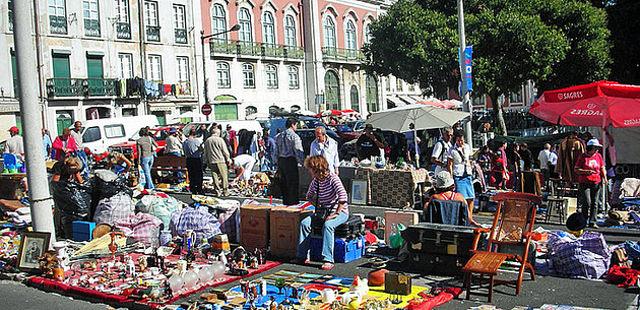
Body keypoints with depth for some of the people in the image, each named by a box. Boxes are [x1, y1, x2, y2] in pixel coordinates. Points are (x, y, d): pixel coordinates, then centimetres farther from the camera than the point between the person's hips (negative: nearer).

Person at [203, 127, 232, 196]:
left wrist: (206, 162, 21)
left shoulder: (207, 141, 9)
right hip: (221, 160, -4)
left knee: (215, 177, 7)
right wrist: (228, 159, 4)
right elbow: (225, 151, -6)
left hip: (212, 162, 4)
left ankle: (217, 192, 9)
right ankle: (225, 191, 5)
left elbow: (205, 153, 14)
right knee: (224, 176, 3)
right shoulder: (220, 139, -7)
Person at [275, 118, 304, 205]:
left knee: (284, 181, 13)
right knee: (293, 181, -1)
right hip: (290, 160, -7)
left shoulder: (279, 136, 12)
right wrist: (302, 162, -2)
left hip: (280, 160, 7)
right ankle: (293, 200, -1)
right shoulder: (294, 136, -9)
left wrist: (277, 164, 17)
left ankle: (285, 200, 19)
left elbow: (276, 151, 14)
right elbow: (298, 151, -12)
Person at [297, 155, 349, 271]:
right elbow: (309, 196, 23)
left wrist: (336, 214, -25)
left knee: (327, 225, -36)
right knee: (304, 223, -13)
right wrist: (317, 204, 5)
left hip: (340, 211, -7)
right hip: (323, 211, 7)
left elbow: (343, 197, -26)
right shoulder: (315, 181, 5)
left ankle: (328, 260, -34)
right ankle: (303, 256, -6)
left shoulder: (333, 178, -17)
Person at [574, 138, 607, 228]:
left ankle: (592, 222, 9)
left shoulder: (598, 156, 11)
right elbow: (576, 169, -3)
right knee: (587, 202, -10)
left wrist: (604, 177, 4)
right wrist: (586, 171, -17)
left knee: (594, 203, 4)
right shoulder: (582, 157, -2)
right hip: (584, 183, -4)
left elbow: (602, 168, 19)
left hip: (596, 183, 4)